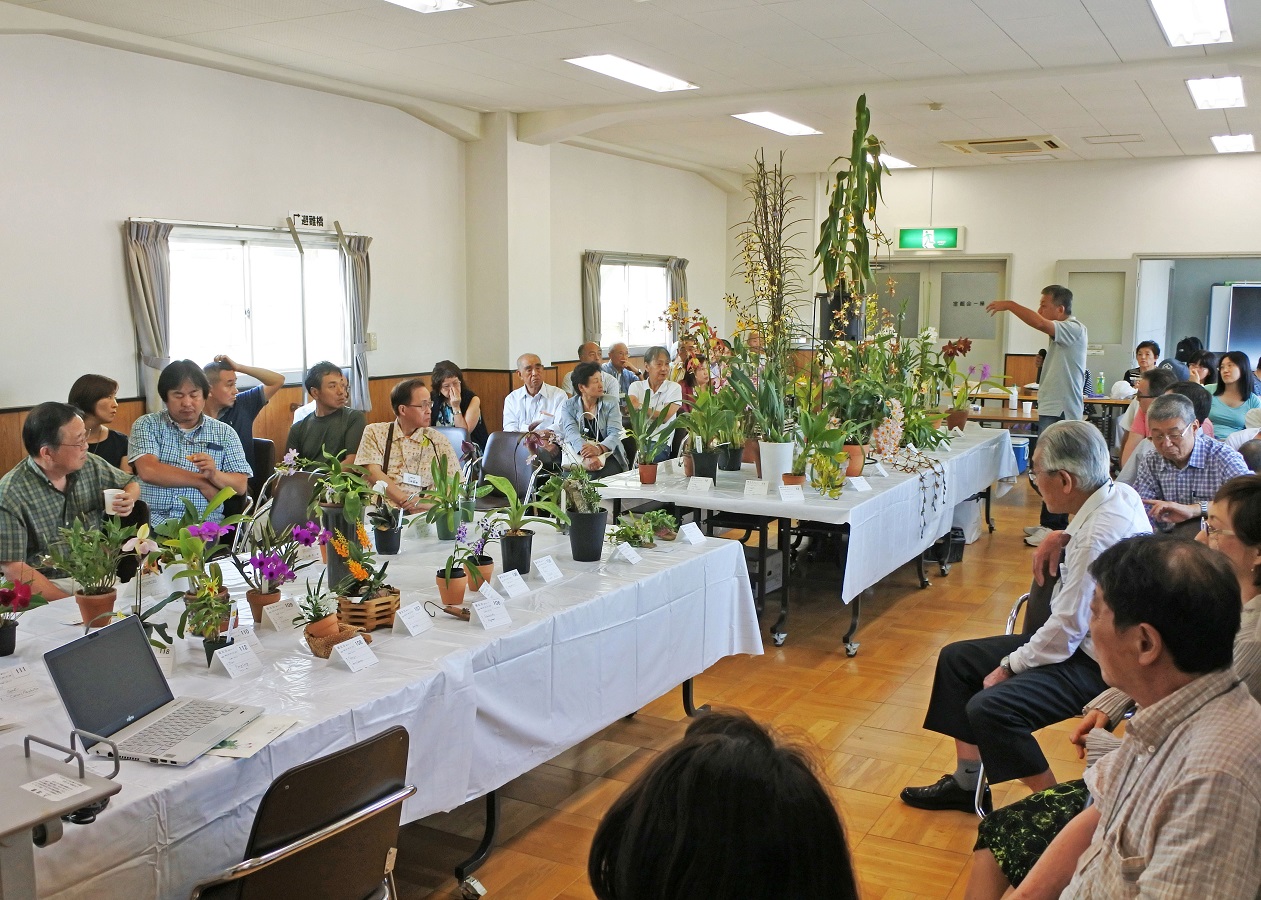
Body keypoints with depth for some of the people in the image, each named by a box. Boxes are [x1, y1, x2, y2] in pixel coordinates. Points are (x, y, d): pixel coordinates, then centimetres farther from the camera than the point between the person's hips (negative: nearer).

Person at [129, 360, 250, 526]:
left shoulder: (225, 433, 12)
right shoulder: (146, 426, 10)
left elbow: (241, 486, 5)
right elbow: (148, 471, -7)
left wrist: (214, 475, -15)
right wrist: (202, 481, -3)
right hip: (152, 523, -1)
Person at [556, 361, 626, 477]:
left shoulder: (610, 404, 5)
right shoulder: (568, 407, 3)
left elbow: (615, 434, -8)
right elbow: (572, 434, -14)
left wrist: (599, 449, -32)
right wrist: (587, 457, -35)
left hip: (608, 454, 0)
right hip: (577, 458, 0)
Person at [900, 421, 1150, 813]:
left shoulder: (1097, 538, -30)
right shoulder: (1121, 493, -1)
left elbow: (1067, 630, -25)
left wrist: (1008, 667, -13)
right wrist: (1067, 536, 6)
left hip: (1095, 664, -11)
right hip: (1081, 639, 11)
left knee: (990, 707, -27)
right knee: (955, 658, 10)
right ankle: (967, 782, 21)